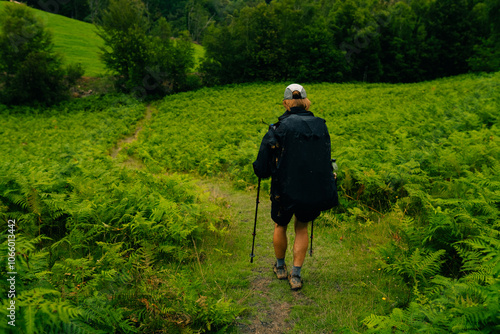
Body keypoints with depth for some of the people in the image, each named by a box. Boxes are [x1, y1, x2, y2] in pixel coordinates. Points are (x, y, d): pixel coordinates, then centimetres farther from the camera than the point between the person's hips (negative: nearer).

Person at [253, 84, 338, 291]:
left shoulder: (277, 129, -8)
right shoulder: (321, 126, 1)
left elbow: (262, 170, -7)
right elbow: (326, 159, 10)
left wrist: (260, 168, 15)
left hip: (285, 191, -2)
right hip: (316, 192, 2)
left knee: (280, 226, 26)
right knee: (302, 227, 27)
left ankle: (280, 267, 46)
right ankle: (296, 276, 28)